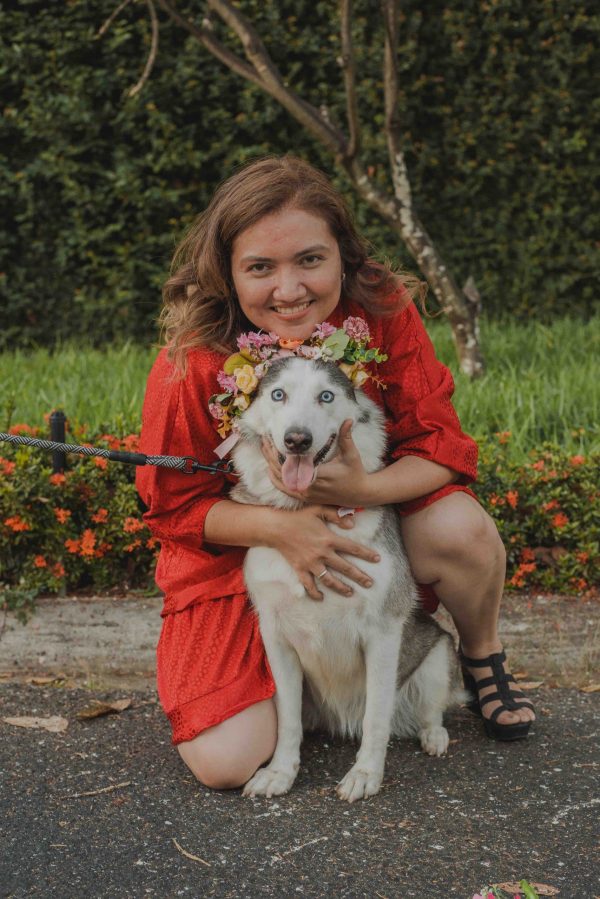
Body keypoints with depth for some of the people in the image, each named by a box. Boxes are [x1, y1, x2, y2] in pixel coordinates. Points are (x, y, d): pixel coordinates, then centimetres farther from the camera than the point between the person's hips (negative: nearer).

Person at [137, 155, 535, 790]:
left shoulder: (383, 312, -19)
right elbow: (173, 504, -14)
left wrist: (365, 489, -36)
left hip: (374, 510, 2)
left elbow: (440, 444, -14)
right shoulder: (191, 364, -24)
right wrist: (280, 527, -32)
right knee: (225, 764, -16)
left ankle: (482, 660, 3)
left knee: (461, 529, -32)